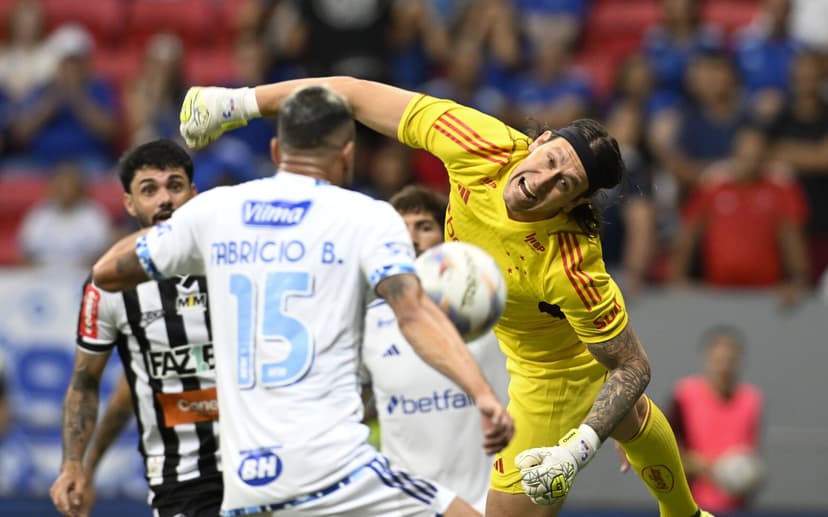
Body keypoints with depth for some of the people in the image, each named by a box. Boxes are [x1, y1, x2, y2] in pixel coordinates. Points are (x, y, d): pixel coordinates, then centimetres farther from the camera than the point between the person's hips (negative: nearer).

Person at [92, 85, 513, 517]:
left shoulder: (214, 209, 13)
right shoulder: (366, 217, 2)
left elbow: (107, 272, 24)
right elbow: (414, 312, -14)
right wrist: (483, 395, -22)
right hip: (331, 463, -4)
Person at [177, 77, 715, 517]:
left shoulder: (570, 269, -46)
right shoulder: (483, 145, -34)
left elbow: (633, 366, -36)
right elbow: (359, 95, -27)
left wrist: (579, 451, -47)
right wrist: (241, 101, -28)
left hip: (555, 372, -8)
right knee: (629, 419, 37)